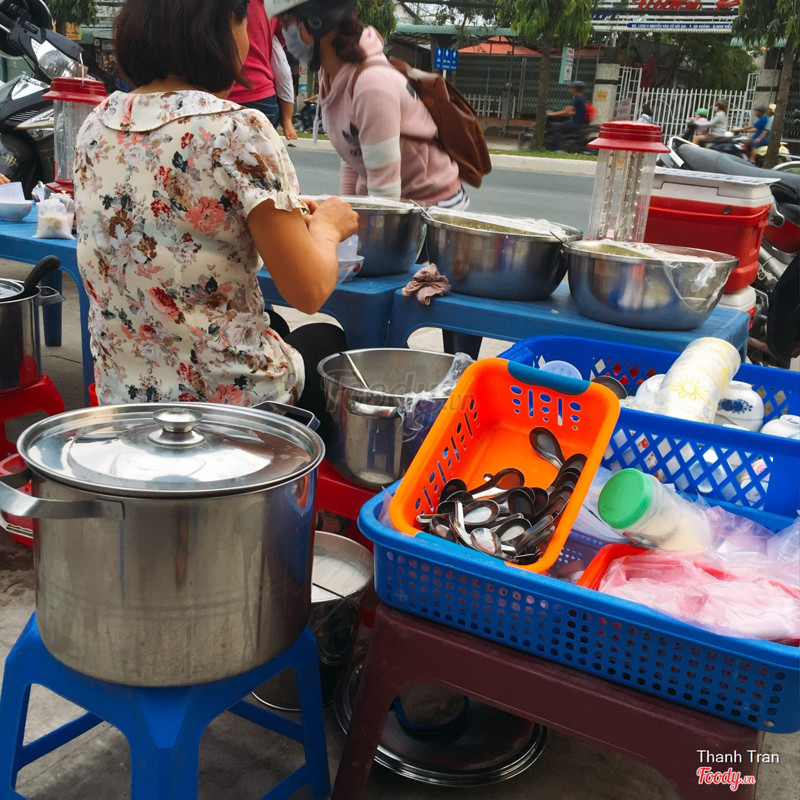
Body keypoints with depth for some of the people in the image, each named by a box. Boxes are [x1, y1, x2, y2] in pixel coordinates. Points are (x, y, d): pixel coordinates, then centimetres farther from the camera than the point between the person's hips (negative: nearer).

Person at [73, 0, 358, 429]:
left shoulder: (96, 124, -1)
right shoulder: (238, 132, -21)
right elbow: (308, 292, -18)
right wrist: (326, 227, 3)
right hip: (230, 395, -6)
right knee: (327, 338, 27)